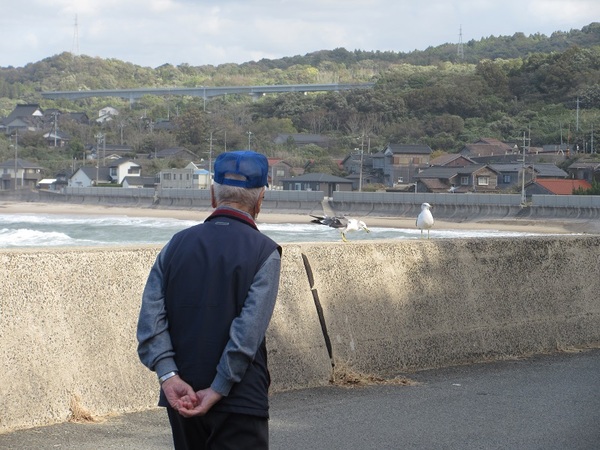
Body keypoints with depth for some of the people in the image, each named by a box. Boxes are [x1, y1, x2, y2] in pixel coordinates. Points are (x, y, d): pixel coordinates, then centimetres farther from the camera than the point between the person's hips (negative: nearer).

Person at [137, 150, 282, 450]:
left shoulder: (178, 244, 5)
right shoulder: (264, 252, -8)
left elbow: (150, 316, -5)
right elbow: (249, 331, -17)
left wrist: (168, 376, -11)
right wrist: (218, 390, -15)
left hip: (181, 399, 5)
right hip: (239, 403, -5)